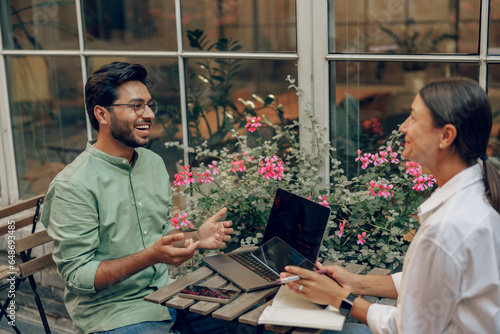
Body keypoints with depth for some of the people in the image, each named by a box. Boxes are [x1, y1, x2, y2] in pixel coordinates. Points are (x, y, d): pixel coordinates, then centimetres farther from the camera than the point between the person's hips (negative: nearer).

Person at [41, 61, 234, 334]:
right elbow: (77, 276, -17)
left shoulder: (154, 163, 7)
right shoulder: (73, 186, -17)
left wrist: (196, 237, -3)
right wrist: (151, 256, -28)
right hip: (113, 310, -7)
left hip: (165, 292, 7)